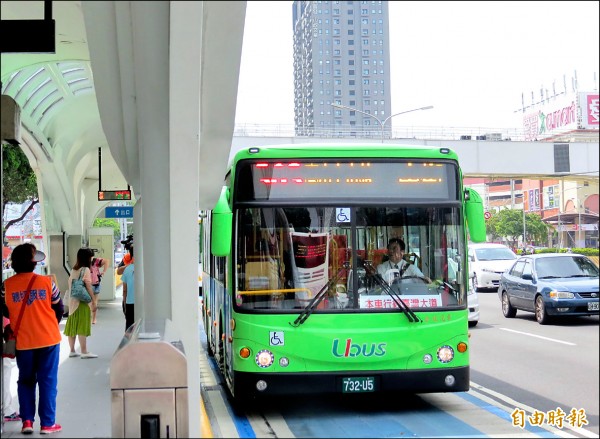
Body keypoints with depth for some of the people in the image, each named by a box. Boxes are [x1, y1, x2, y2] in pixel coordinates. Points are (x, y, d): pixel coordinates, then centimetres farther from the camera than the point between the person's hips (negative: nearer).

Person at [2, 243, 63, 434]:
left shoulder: (7, 285, -7)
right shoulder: (46, 282, -9)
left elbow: (6, 312, 5)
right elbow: (58, 309, 0)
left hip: (23, 341, 1)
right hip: (48, 339, -1)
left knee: (25, 380, 17)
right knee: (48, 381, 7)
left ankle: (27, 420, 13)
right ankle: (47, 423, 9)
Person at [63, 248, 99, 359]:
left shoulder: (73, 270, 11)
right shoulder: (86, 270, -10)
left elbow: (70, 284, 12)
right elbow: (88, 287, -14)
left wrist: (71, 299, 19)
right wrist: (94, 302, -11)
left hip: (73, 302, 7)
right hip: (83, 302, -7)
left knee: (72, 325, 10)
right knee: (82, 327, -6)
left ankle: (72, 350, 17)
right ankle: (84, 352, -5)